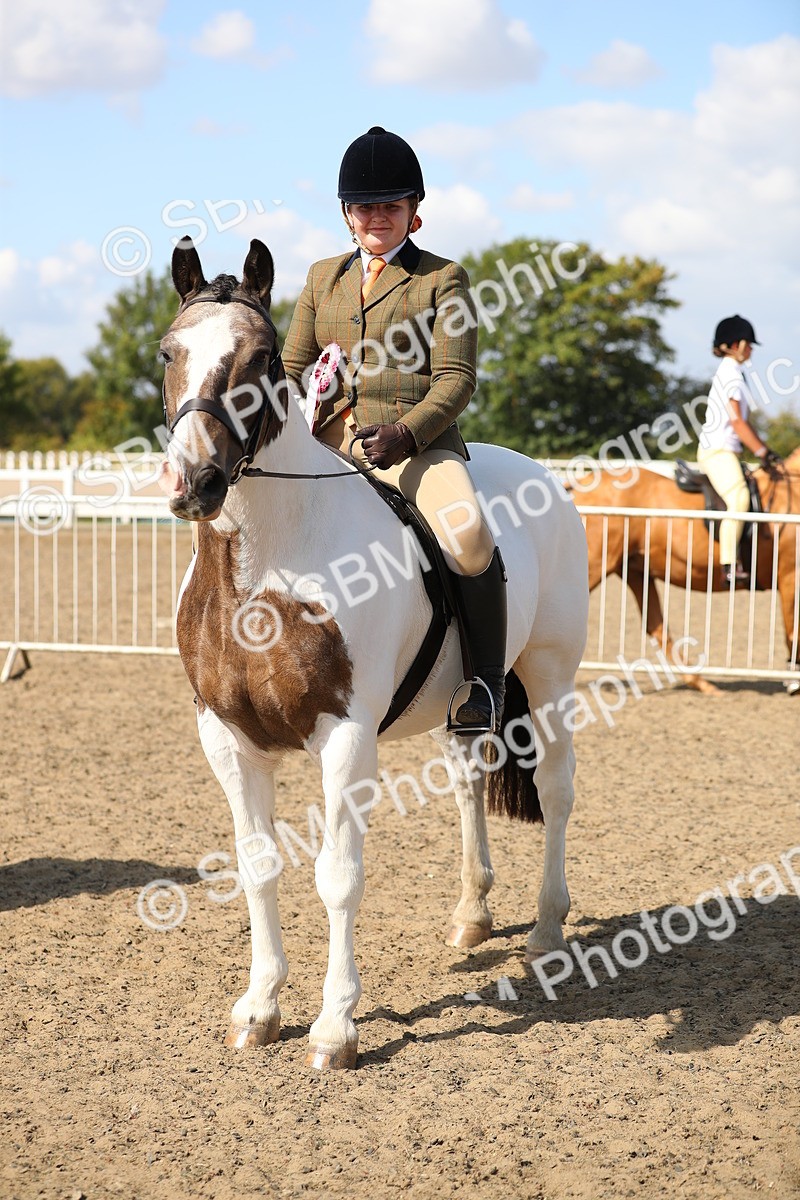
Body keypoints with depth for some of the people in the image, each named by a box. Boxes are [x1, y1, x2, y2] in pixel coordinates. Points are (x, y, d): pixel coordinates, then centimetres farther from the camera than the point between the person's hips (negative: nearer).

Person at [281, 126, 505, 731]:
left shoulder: (443, 279, 6)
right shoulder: (323, 278, 20)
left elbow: (456, 379, -3)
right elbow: (292, 369, 20)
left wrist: (405, 433, -21)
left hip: (418, 446, -5)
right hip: (326, 446, 5)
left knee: (467, 538, -32)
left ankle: (487, 681, -16)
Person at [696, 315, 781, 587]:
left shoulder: (732, 372, 20)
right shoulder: (731, 373, -10)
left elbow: (743, 421, 24)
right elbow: (736, 421, -16)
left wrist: (764, 450, 19)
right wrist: (761, 452, -13)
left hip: (725, 451, 11)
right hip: (717, 449, -11)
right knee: (739, 499, -26)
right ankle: (729, 567, -33)